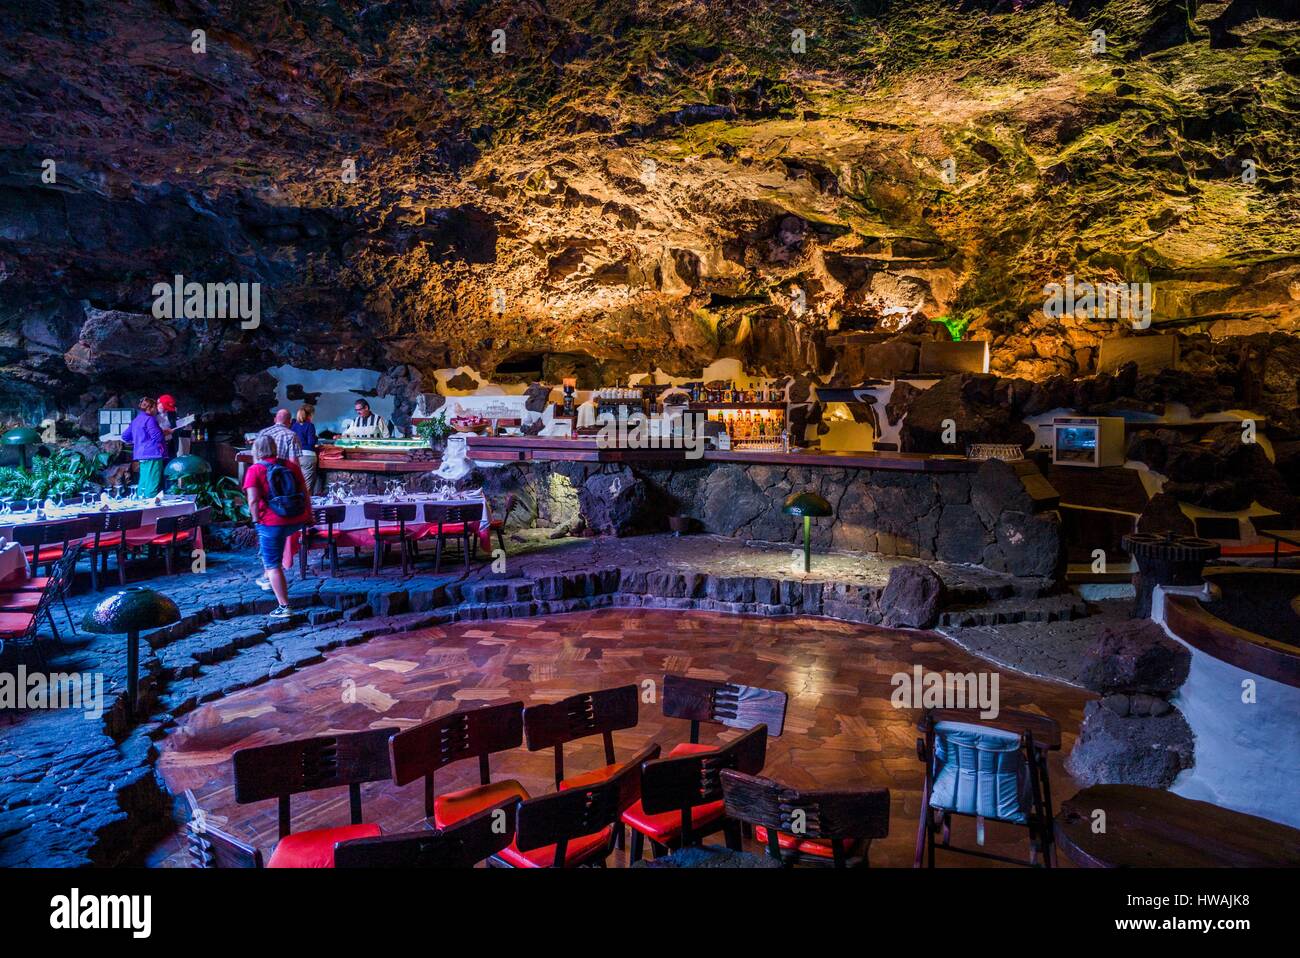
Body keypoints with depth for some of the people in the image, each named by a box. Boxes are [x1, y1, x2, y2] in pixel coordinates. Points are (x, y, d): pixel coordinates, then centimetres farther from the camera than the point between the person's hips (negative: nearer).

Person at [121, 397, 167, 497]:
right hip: (153, 454, -9)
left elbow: (124, 436, 21)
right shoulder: (149, 419, -11)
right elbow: (157, 436, -18)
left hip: (141, 455, 9)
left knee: (143, 482, 13)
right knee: (153, 483, -8)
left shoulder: (136, 420, 16)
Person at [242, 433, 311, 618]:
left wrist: (257, 521, -3)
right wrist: (309, 514, 19)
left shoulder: (254, 470, -5)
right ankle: (267, 577, 41)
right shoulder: (290, 464, 8)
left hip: (273, 522, -6)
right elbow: (305, 493, 10)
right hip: (298, 521, 6)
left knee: (273, 565, 5)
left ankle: (283, 607, 4)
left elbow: (253, 501, -16)